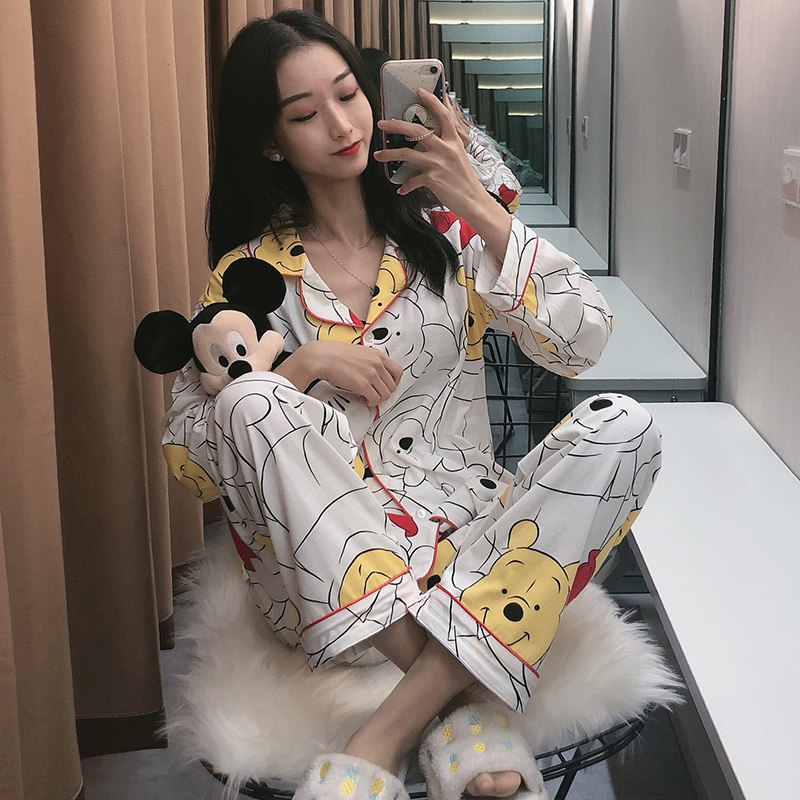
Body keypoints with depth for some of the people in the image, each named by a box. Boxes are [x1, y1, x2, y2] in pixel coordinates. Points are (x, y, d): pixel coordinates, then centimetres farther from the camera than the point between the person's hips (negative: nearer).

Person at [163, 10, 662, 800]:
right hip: (329, 572, -1)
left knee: (622, 426, -24)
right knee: (250, 399, -28)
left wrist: (482, 210, -8)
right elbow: (184, 447, 2)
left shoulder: (443, 228, 10)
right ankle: (465, 714, -33)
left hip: (474, 536, 2)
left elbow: (581, 342, 0)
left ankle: (391, 730, -31)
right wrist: (298, 369, -14)